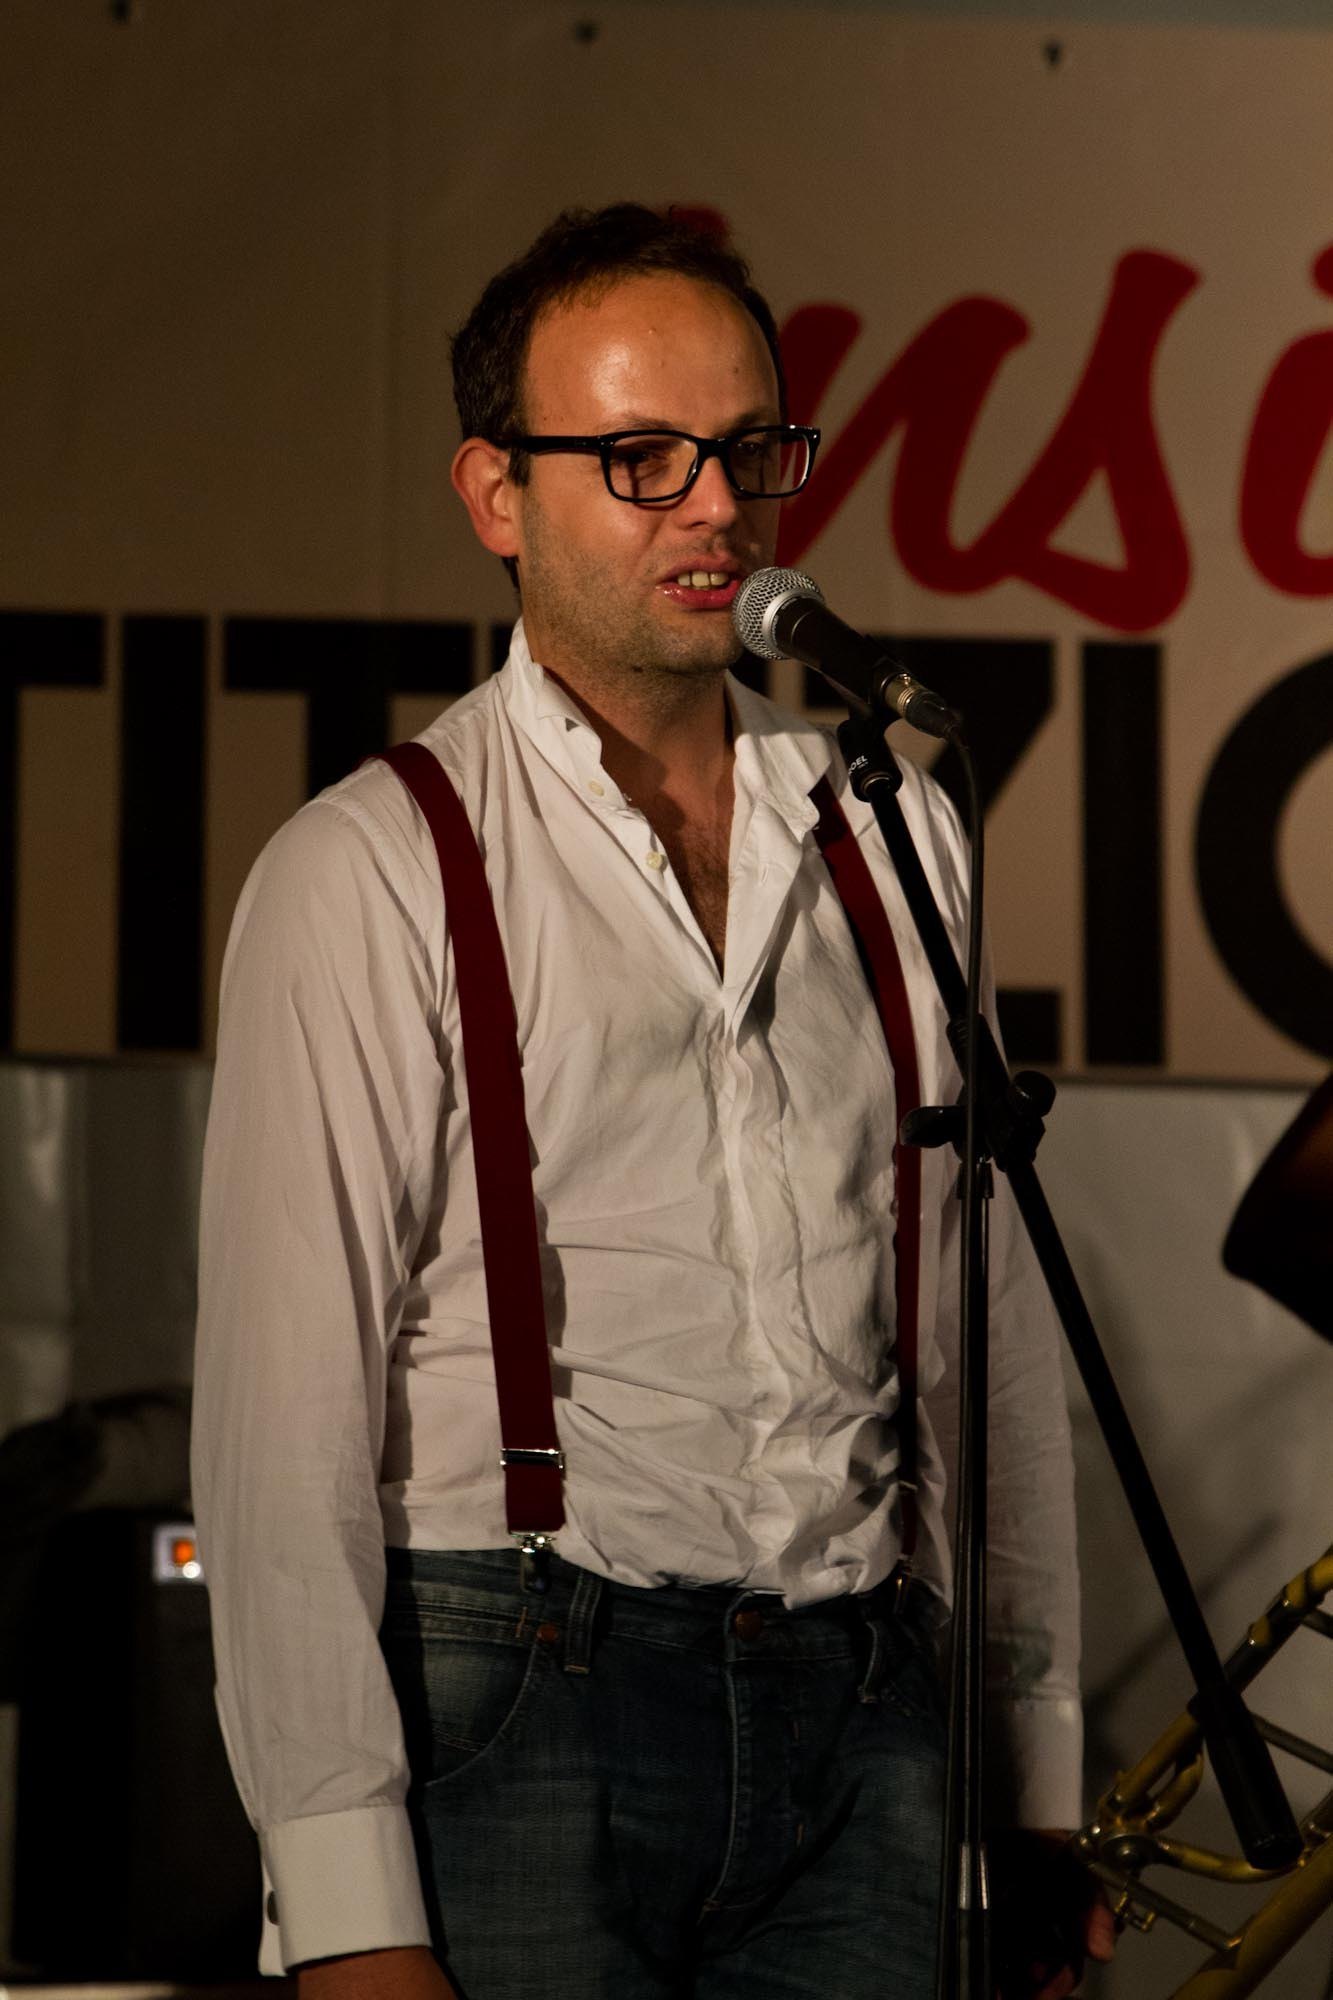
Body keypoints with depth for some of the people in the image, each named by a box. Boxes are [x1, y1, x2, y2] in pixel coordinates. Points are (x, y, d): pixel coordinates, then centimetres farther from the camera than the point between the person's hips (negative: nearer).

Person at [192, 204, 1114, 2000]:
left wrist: (1042, 1774, 14)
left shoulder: (901, 838, 13)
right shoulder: (371, 875, -3)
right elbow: (284, 1418, -8)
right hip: (522, 1716, -4)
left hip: (865, 1715, 4)